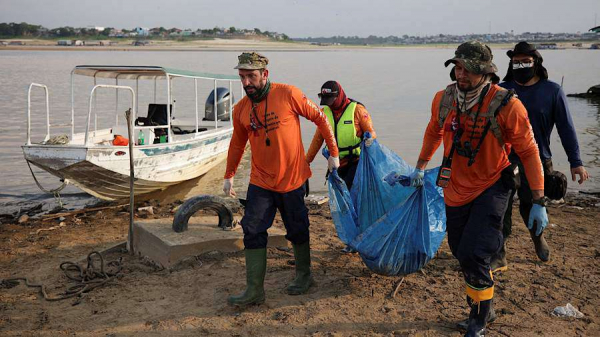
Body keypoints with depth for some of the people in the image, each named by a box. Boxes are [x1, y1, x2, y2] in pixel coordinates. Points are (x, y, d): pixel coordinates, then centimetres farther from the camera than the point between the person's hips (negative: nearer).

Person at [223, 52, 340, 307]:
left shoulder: (288, 94, -13)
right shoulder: (240, 109, 0)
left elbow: (319, 118, -5)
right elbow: (237, 143, 16)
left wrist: (334, 153, -2)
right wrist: (229, 176, 19)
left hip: (292, 179, -3)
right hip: (260, 182, 3)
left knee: (297, 231, 11)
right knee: (252, 232, -4)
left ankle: (304, 276, 34)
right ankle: (254, 290, 5)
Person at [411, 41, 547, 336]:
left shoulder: (506, 105, -20)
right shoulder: (443, 99, -6)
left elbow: (528, 152, -12)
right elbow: (434, 132, 15)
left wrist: (539, 202, -11)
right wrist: (420, 167, 24)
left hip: (491, 188, -5)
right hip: (456, 189, 5)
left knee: (472, 254, -13)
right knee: (461, 253, 13)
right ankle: (484, 310, 38)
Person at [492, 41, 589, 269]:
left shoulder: (552, 91, -3)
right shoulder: (502, 90, 1)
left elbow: (566, 128, -1)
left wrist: (576, 162, -5)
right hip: (505, 161, 1)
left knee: (530, 207, 12)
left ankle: (538, 236, 44)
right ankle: (498, 257, 9)